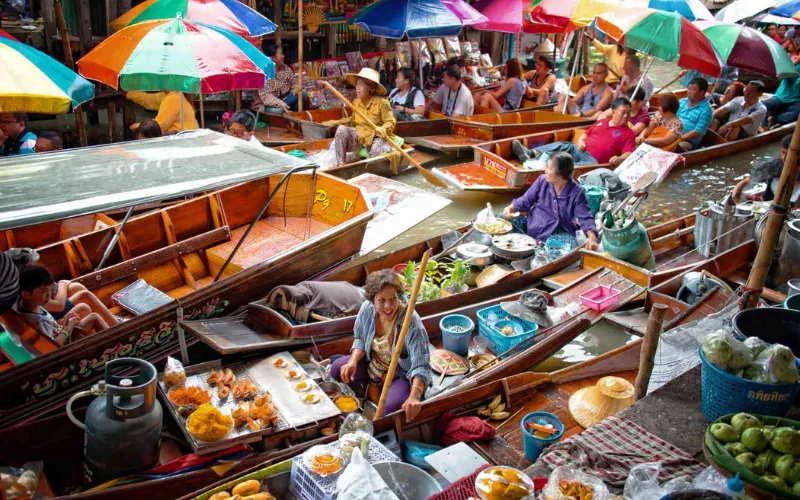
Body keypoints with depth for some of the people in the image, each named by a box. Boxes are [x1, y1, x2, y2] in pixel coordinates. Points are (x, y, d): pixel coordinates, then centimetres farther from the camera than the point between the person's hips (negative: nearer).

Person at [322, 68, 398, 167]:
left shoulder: (382, 102, -11)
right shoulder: (356, 102, 6)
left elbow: (390, 122, -12)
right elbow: (353, 120, 21)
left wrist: (383, 129, -35)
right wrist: (335, 122, 11)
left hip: (378, 137, -6)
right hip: (360, 135, 6)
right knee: (341, 130, -20)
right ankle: (341, 164, -17)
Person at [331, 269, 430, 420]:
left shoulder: (412, 324, -33)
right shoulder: (367, 309, -16)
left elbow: (420, 366, -34)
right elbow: (360, 339, 4)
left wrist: (414, 397, -50)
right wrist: (353, 361, -16)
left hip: (402, 375, -5)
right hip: (372, 364, 6)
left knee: (391, 408, -30)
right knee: (337, 370, -10)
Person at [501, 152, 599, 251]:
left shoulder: (577, 193, -11)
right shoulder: (542, 181, -3)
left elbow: (585, 218, -13)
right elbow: (525, 201, 7)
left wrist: (592, 238, -32)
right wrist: (510, 208, -13)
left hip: (562, 234, -3)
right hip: (536, 231, 3)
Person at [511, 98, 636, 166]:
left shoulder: (629, 133, 11)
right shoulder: (601, 122, 25)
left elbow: (628, 154, 0)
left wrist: (619, 159, -23)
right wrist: (580, 142, 7)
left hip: (593, 160, -5)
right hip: (579, 151, 5)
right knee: (565, 146, -28)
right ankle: (531, 153, -47)